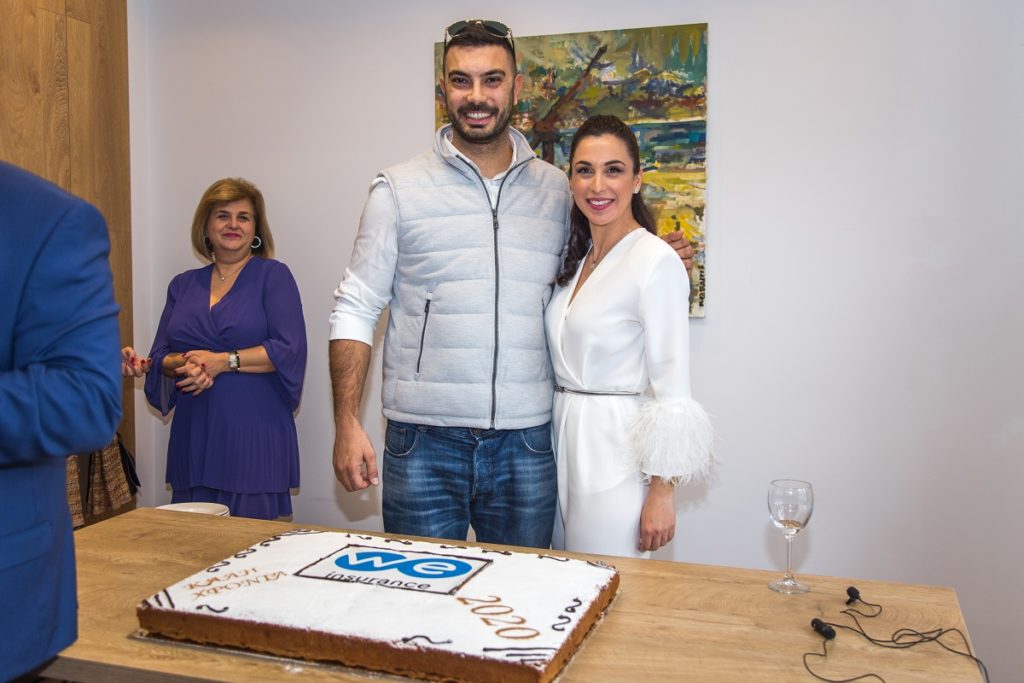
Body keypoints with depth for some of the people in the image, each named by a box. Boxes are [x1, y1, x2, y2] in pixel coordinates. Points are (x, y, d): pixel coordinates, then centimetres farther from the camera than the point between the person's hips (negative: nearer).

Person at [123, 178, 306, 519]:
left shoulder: (273, 276, 1)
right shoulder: (183, 285, 15)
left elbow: (290, 350, -10)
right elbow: (160, 356, 13)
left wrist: (223, 361, -15)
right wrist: (183, 364, -9)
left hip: (255, 438, -4)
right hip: (194, 439, 4)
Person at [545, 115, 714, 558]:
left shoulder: (656, 261, -13)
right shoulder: (576, 258, 10)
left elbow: (672, 385, -15)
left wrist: (662, 492, -16)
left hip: (615, 451, -7)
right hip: (563, 439, 7)